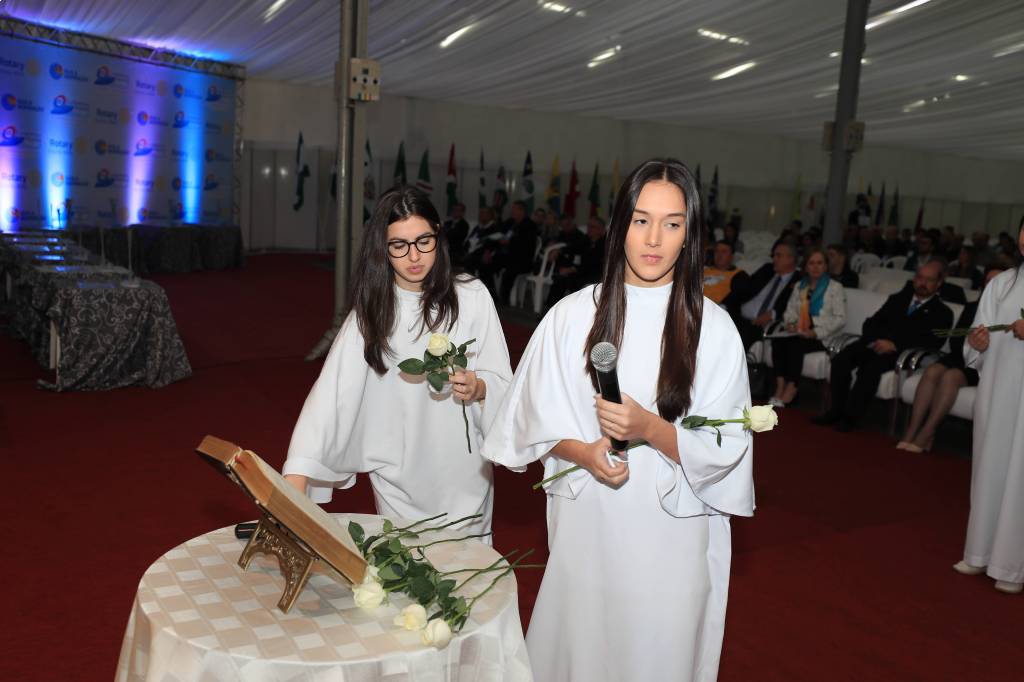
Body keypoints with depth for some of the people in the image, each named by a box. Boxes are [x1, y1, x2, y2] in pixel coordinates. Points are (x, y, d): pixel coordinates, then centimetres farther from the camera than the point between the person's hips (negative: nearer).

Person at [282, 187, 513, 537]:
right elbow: (330, 393, -16)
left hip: (463, 477, 0)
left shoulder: (471, 297, -9)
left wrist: (478, 387, -26)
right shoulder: (371, 311, -6)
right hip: (396, 482, 1)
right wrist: (296, 479, -25)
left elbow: (503, 383, -3)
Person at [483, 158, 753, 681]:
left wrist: (650, 429, -22)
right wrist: (584, 452, -17)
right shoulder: (572, 315, -3)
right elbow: (538, 419, 2)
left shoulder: (713, 327, -7)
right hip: (586, 524, 1)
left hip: (672, 533, -1)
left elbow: (726, 447, -6)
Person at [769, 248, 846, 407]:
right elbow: (790, 311, 18)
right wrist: (790, 323, -6)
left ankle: (790, 391, -31)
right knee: (778, 341, -27)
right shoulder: (799, 286, 20)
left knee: (795, 344, -33)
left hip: (821, 337, -4)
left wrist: (816, 332, -16)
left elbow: (840, 318, -4)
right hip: (799, 333, 4)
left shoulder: (835, 288, 4)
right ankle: (780, 387, -30)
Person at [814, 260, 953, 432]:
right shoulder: (897, 299, 28)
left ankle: (850, 416, -29)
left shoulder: (942, 313, 12)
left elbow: (933, 342, -6)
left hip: (899, 353, -4)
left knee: (871, 368, -36)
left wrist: (895, 345, -18)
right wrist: (874, 340, -4)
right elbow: (871, 322, 20)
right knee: (840, 360, -26)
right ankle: (836, 410, -19)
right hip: (875, 344, 5)